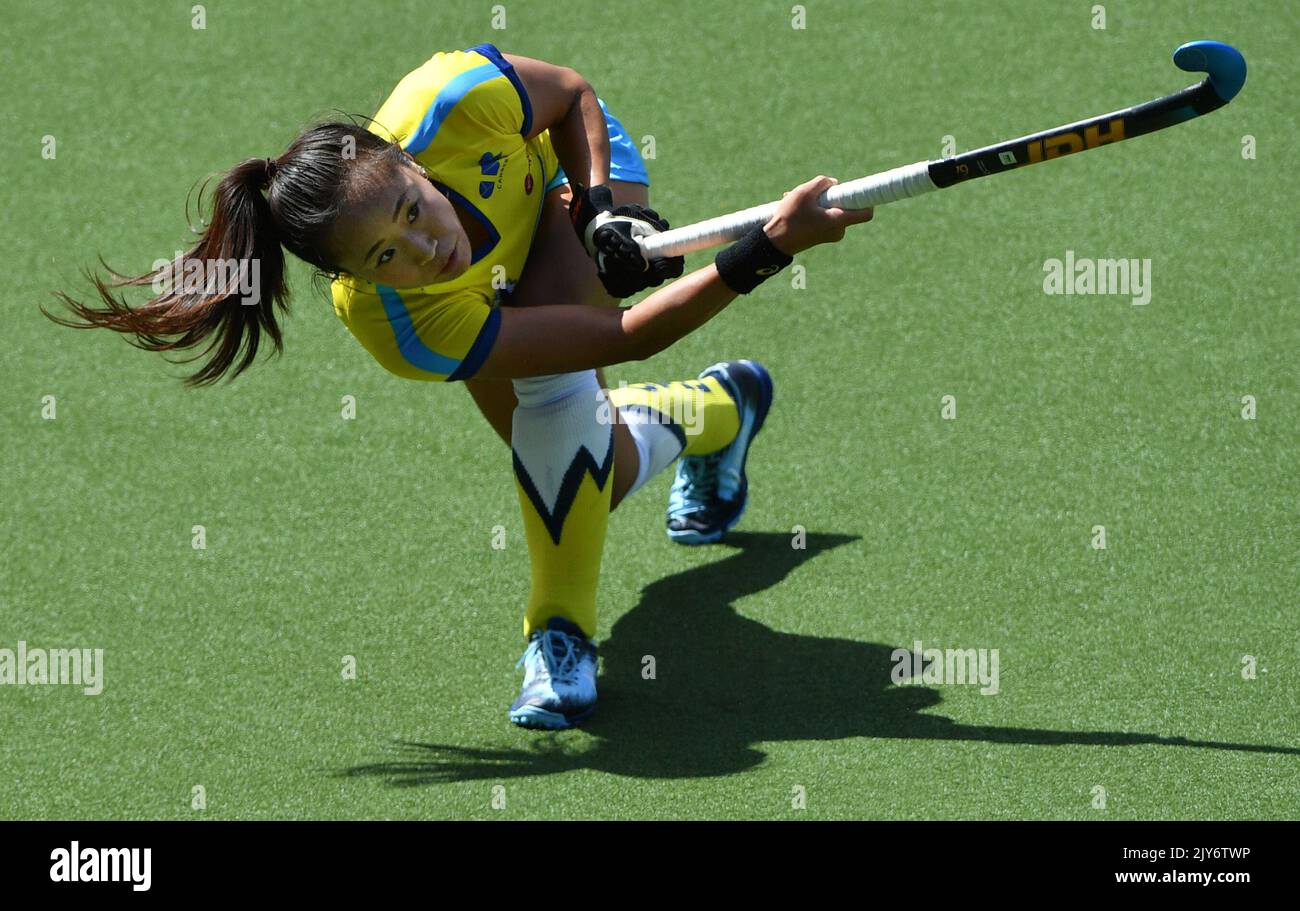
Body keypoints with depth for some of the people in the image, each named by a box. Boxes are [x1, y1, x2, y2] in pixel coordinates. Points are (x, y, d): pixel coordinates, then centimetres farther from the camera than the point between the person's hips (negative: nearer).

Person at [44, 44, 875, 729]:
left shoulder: (457, 101, -44)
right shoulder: (402, 328, -44)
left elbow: (573, 95, -18)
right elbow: (624, 338, -41)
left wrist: (603, 206, -35)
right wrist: (771, 248, -49)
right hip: (490, 291, 0)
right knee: (587, 482, 1)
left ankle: (563, 639, -16)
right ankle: (718, 409, 37)